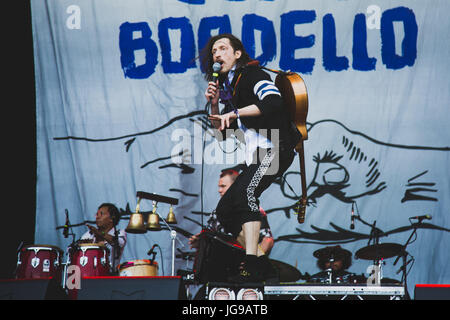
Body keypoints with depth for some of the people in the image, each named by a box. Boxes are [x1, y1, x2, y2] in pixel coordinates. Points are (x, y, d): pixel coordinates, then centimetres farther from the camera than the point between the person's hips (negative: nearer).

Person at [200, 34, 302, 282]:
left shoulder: (252, 74, -3)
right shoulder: (227, 87, 22)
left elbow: (274, 103, -22)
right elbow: (222, 132, 23)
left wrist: (235, 113, -20)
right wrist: (214, 105, 7)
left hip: (274, 149, -10)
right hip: (255, 158, 10)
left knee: (244, 191, -31)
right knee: (224, 210, 7)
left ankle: (251, 267, -39)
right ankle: (260, 262, 8)